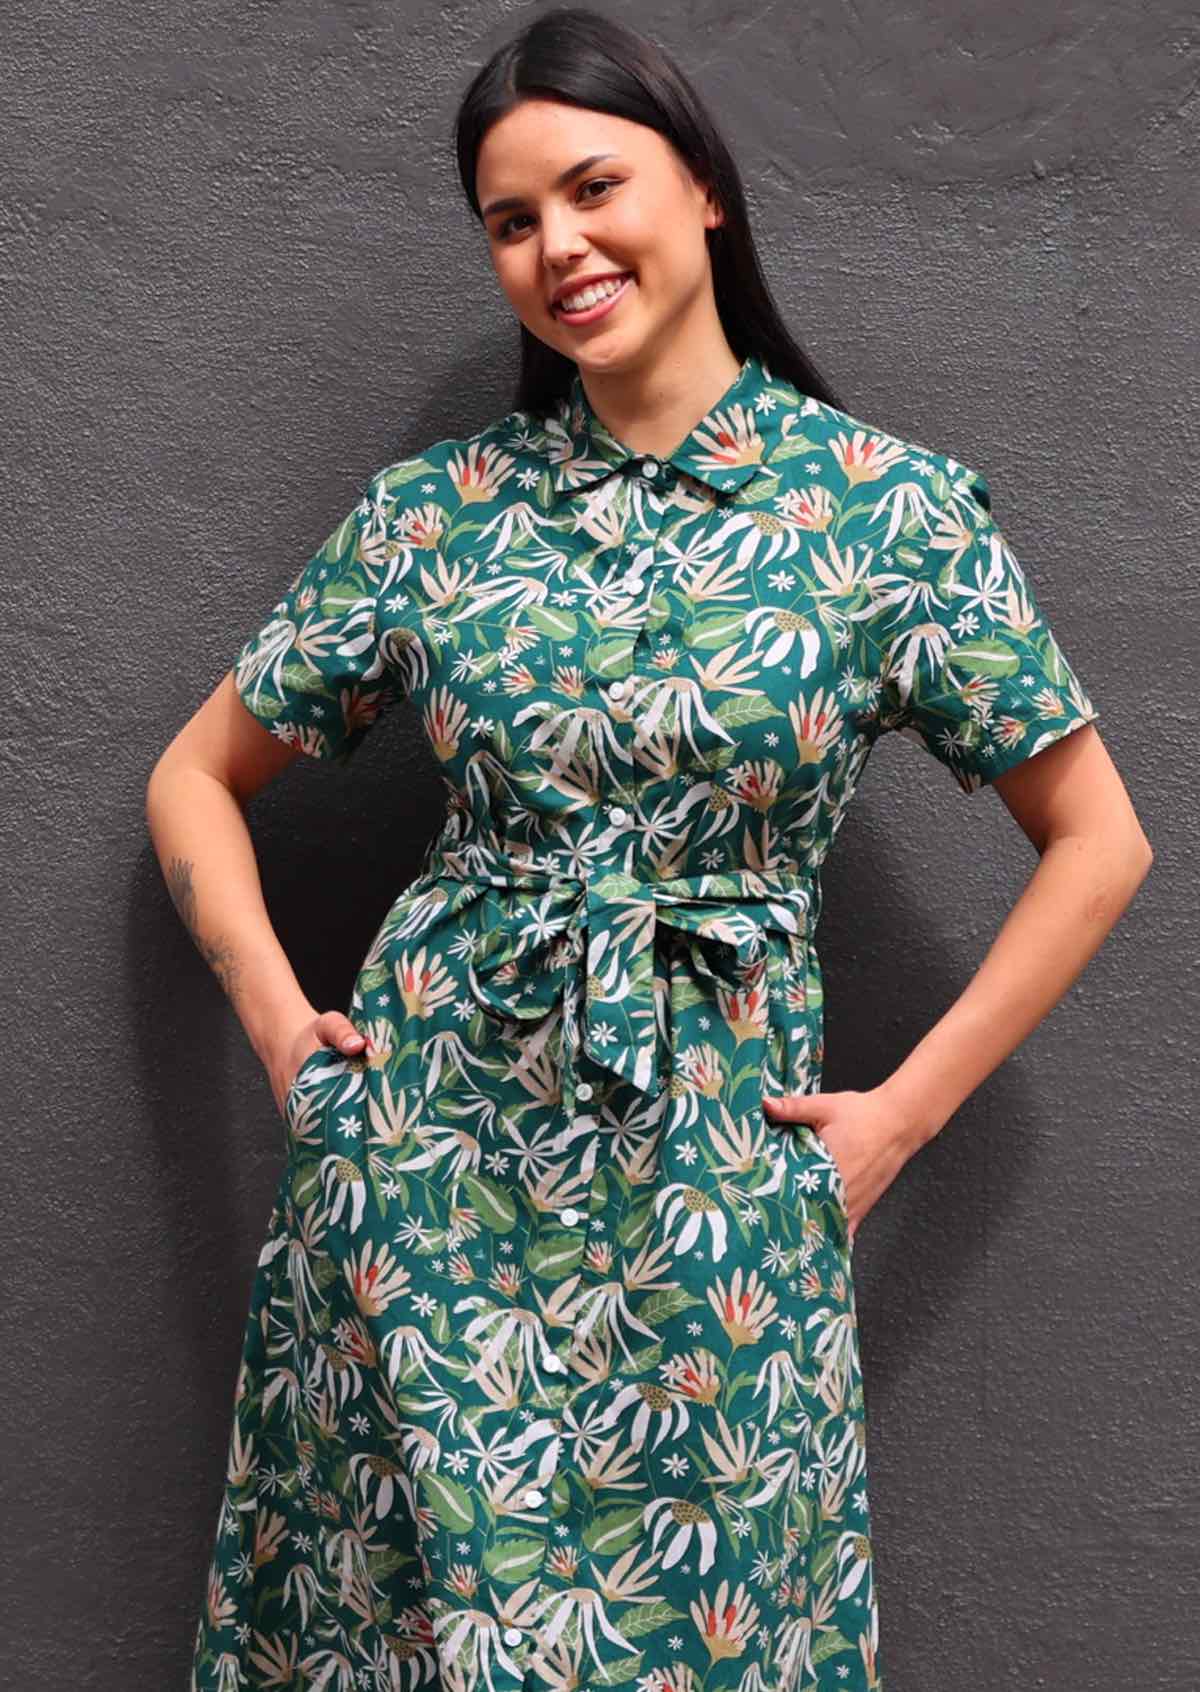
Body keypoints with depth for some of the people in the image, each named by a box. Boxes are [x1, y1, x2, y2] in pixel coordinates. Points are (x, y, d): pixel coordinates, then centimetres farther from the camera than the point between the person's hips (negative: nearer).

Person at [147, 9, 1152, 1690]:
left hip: (718, 1169, -1)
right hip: (428, 1142, 2)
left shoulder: (894, 507, -4)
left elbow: (1097, 841, 2)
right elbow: (196, 775, 11)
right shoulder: (432, 511, 1)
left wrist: (907, 1109, -3)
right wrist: (279, 1019, -1)